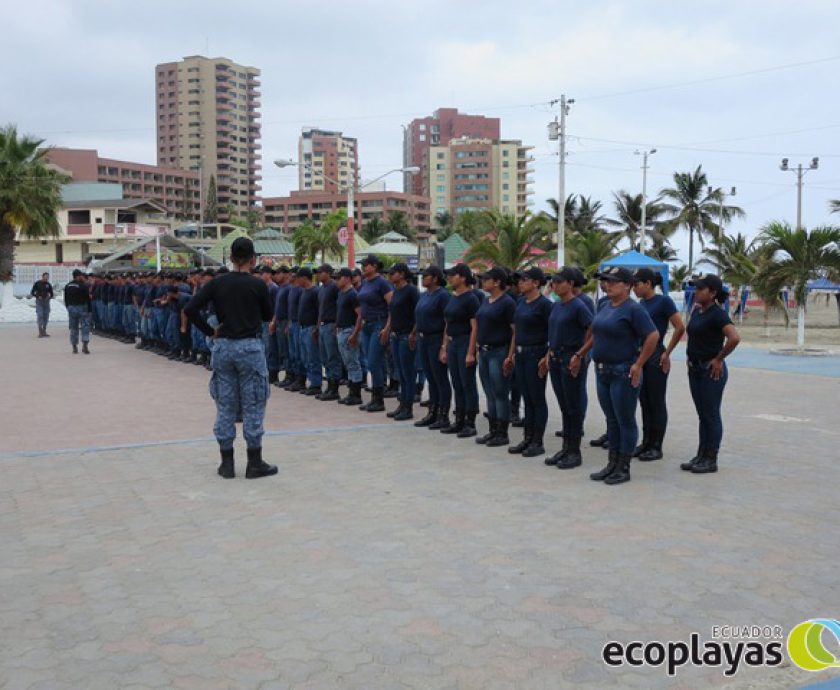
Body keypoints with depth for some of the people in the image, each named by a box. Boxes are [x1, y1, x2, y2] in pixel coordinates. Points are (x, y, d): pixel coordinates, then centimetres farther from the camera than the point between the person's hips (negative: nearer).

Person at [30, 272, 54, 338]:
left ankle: (44, 332, 12)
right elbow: (32, 292, 3)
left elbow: (52, 294, 15)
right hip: (39, 302, -4)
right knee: (40, 316, -12)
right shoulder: (37, 283, 0)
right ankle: (40, 332, -15)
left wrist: (49, 297, -6)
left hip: (46, 302, 4)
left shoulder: (48, 285, 8)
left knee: (46, 317, 3)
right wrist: (38, 296, -12)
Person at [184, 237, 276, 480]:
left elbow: (190, 309, -4)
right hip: (250, 347, -3)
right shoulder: (257, 284, -7)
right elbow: (268, 316, 6)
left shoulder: (217, 283, 1)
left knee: (225, 406, 10)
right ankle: (254, 463, 9)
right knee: (253, 407, 4)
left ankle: (227, 463, 15)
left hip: (223, 346, 3)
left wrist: (210, 331, 4)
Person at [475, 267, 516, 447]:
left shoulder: (507, 302, -12)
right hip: (484, 352, 8)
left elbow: (516, 331, -15)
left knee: (500, 394, -2)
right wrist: (479, 350, 14)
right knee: (489, 394, 13)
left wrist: (510, 357, -20)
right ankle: (493, 431, 21)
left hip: (499, 352, -8)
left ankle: (502, 434, 6)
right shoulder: (486, 301, 13)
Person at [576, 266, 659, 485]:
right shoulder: (606, 307, 12)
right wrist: (580, 354, 20)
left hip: (623, 373, -8)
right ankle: (612, 464, 23)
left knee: (625, 420, 1)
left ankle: (624, 468, 9)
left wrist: (639, 364, -19)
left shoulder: (633, 309, -13)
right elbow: (596, 335, 24)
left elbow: (653, 336, -18)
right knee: (611, 419, 14)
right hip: (603, 371, 8)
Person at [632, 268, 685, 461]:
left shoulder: (663, 301, -11)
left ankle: (656, 447, 9)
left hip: (656, 358, -7)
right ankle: (646, 443, 20)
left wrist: (667, 353, -11)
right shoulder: (641, 303, 10)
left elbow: (680, 328, -14)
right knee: (644, 402, 12)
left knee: (657, 403, 1)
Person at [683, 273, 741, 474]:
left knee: (711, 416, 0)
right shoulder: (696, 311, 9)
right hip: (695, 369, 8)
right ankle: (701, 456, 22)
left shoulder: (717, 314, -16)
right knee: (702, 415, 14)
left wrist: (719, 359, -20)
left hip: (711, 371, -8)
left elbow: (734, 337, -29)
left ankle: (711, 460, 9)